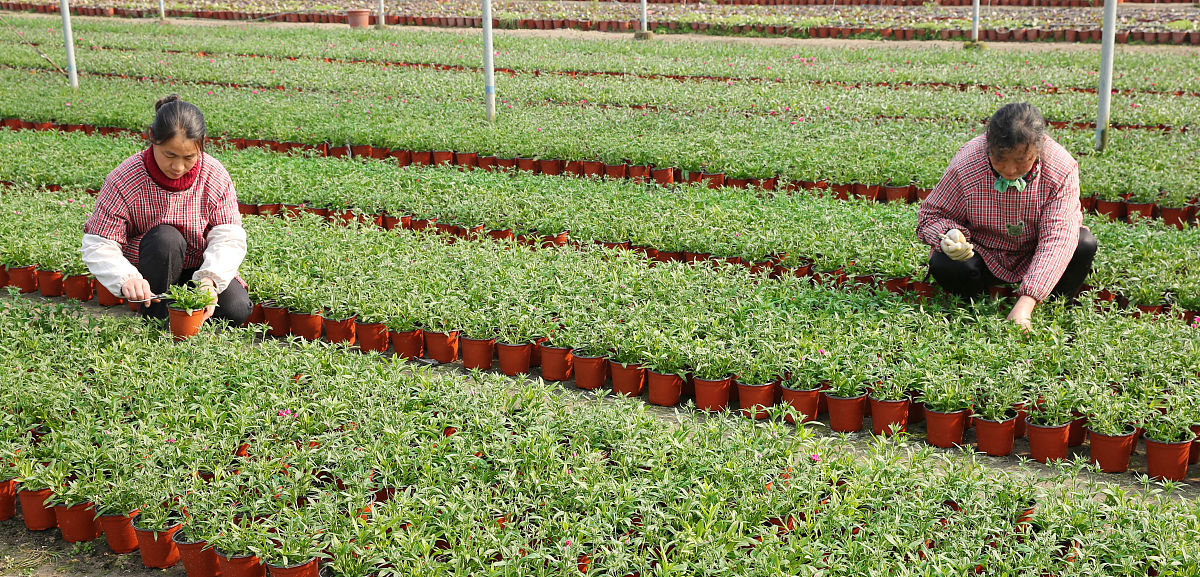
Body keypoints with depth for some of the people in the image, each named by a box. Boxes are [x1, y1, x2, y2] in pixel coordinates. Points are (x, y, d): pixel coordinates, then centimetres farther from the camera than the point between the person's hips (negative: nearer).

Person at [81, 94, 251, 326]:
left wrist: (210, 279, -36)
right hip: (150, 276, -2)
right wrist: (126, 279, -42)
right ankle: (156, 319, -13)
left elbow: (229, 237, -16)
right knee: (165, 237, -34)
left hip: (200, 269, 2)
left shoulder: (215, 177, -13)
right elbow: (98, 245, -20)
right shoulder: (124, 180, -19)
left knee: (237, 310, -23)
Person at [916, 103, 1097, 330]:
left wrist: (1025, 303, -43)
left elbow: (1057, 237, -32)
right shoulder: (965, 166, -24)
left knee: (1085, 245, -26)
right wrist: (948, 236, -38)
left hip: (1035, 257, 1)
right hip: (984, 255, -1)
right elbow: (932, 215, -10)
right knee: (944, 266, -31)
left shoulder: (1062, 168, -24)